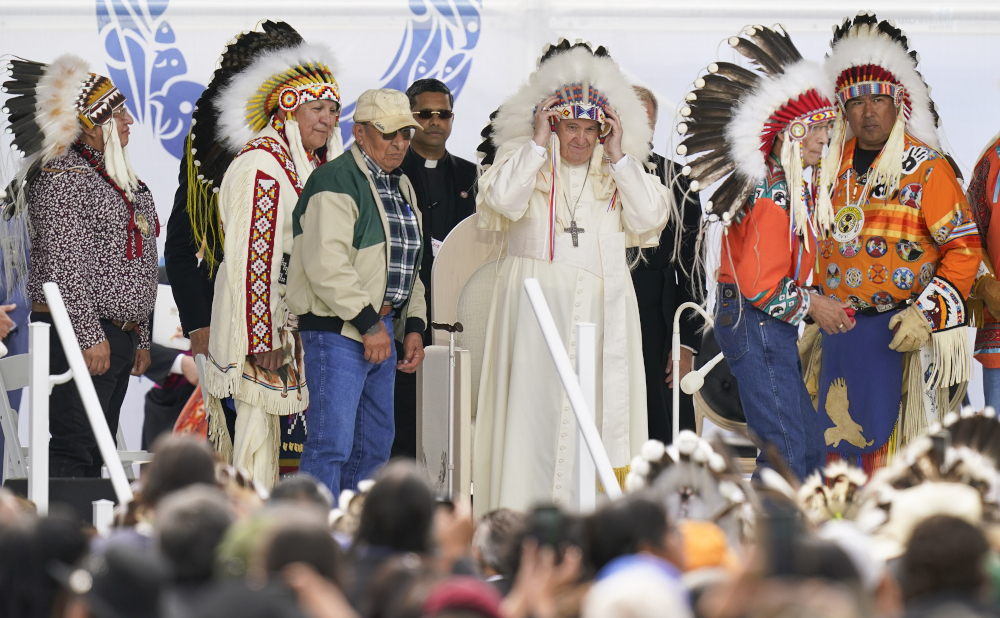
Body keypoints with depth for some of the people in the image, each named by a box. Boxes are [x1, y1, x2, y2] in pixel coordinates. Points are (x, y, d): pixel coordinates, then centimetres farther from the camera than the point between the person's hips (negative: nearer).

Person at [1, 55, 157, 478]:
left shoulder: (121, 178, 18)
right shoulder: (62, 177, -11)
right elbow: (63, 265, -17)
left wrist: (140, 339, 21)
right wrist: (90, 337, -20)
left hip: (119, 336, 9)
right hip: (77, 333, -9)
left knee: (99, 452, 8)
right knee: (75, 448, -14)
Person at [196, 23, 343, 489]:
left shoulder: (304, 165, 13)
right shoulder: (260, 167, -16)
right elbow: (252, 258, -20)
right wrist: (263, 338, -22)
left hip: (289, 311, 9)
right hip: (259, 316, -9)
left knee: (268, 423, 11)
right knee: (258, 423, -7)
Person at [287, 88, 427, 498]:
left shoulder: (401, 187, 18)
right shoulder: (335, 183, -12)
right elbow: (327, 265, -21)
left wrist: (414, 326, 13)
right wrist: (369, 322, -20)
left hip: (382, 330, 9)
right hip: (337, 329, -9)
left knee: (375, 445, 13)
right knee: (332, 444, -13)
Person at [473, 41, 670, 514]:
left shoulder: (618, 171, 14)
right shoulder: (523, 159, 7)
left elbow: (650, 217, 0)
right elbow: (502, 200, -12)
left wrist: (618, 156, -3)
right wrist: (538, 144, -8)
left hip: (604, 306, 3)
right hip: (537, 298, -3)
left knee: (602, 404, -2)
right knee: (534, 404, -9)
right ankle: (525, 518, -10)